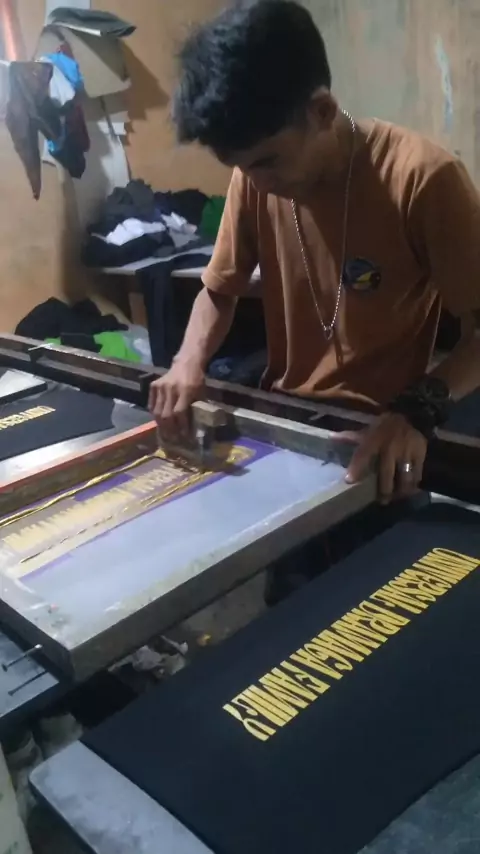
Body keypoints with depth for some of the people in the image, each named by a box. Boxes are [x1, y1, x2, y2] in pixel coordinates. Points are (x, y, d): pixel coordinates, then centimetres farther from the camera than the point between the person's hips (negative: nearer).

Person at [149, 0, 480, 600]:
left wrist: (418, 412, -32)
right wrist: (190, 364, -12)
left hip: (378, 439, -4)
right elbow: (220, 291, 8)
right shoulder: (255, 178, -5)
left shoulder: (423, 180, -21)